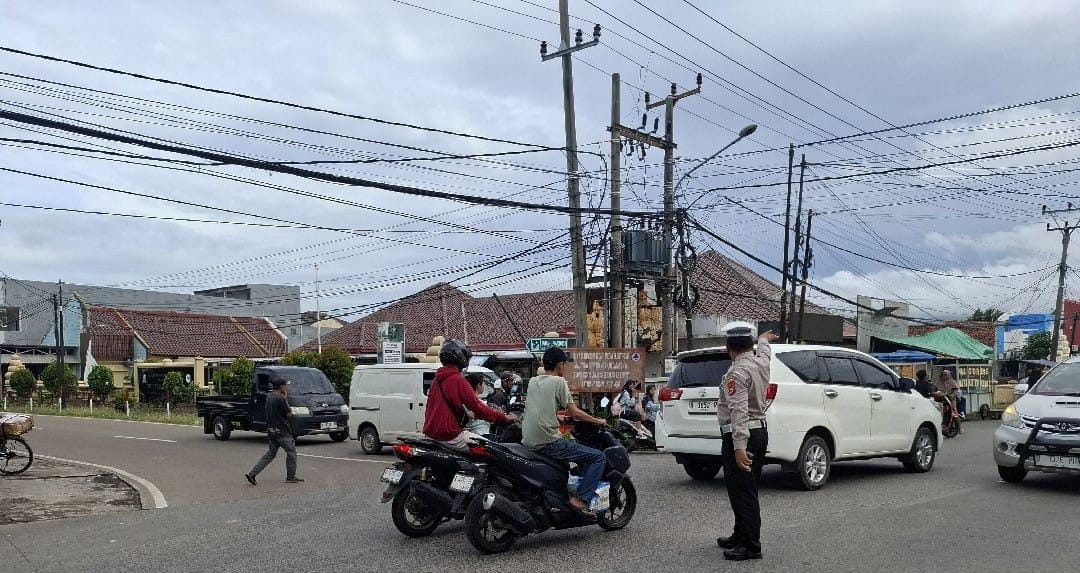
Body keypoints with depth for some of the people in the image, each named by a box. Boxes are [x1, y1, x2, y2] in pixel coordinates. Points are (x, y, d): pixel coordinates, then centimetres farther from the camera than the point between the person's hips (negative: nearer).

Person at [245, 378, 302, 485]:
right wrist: (285, 399, -4)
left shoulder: (269, 396, 8)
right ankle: (291, 477, 12)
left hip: (271, 430, 9)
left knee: (270, 453, 15)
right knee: (291, 452, 5)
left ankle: (252, 473, 7)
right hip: (282, 431, -9)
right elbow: (289, 414, -10)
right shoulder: (280, 399, -19)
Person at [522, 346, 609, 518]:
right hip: (548, 442, -8)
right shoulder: (558, 381, -4)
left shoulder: (533, 381, 16)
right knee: (599, 458, -5)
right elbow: (574, 412, -5)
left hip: (528, 442, 8)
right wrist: (598, 421, 8)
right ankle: (580, 499, -14)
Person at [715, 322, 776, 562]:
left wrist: (739, 447, -32)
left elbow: (739, 412, -27)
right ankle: (741, 537, 29)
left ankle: (751, 546, -3)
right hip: (760, 431, 9)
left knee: (741, 492, -5)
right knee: (747, 491, 18)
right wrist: (764, 339, 56)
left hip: (740, 435, -9)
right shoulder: (761, 362, 7)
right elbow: (764, 351, 33)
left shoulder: (737, 372, -19)